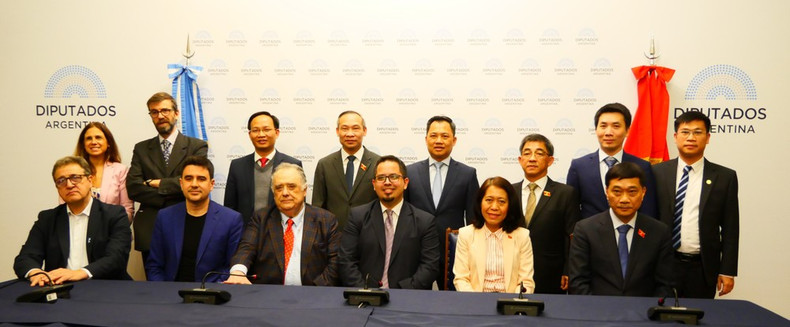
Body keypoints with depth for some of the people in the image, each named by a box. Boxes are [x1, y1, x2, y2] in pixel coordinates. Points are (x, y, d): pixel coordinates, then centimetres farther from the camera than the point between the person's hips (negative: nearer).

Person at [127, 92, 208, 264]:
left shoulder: (197, 146, 2)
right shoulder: (141, 149, 11)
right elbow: (133, 188, -2)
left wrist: (156, 183, -8)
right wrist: (171, 197, -12)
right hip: (149, 232, 3)